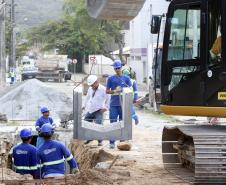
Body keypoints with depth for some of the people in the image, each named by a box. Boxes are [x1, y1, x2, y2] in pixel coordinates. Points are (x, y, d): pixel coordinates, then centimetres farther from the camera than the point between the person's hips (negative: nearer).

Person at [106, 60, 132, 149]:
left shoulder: (126, 78, 8)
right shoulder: (111, 79, 7)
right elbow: (107, 91, 8)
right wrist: (114, 91, -11)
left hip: (123, 104, 1)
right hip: (113, 104, -1)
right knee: (113, 124, -3)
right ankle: (112, 142, 0)